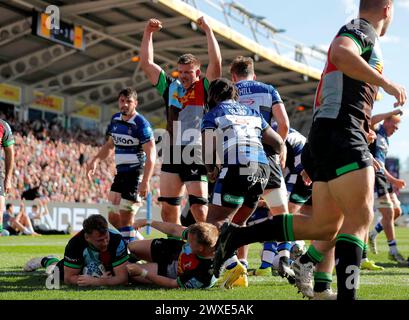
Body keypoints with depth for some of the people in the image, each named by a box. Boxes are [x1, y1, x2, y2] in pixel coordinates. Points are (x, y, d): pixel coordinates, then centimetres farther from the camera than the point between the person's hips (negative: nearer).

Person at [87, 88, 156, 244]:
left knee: (125, 220, -9)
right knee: (113, 219, 8)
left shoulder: (140, 123, -14)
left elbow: (151, 154, -19)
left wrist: (145, 182, -27)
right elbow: (110, 144, 25)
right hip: (120, 173, 8)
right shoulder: (115, 119, 10)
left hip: (136, 174, -8)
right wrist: (95, 160, 10)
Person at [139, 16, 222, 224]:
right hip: (172, 153, 5)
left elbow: (216, 63, -13)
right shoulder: (170, 87, 13)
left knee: (200, 211, -10)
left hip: (197, 155, -5)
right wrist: (148, 33, 7)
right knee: (168, 210, 5)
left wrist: (208, 30, -13)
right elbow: (146, 63, 13)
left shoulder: (205, 88, 2)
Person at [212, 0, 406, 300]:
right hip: (341, 133, -10)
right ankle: (346, 294, -23)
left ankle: (236, 236, 13)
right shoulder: (362, 29, -3)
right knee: (360, 218, -15)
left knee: (323, 226, 8)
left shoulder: (362, 35, 27)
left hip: (328, 136, 10)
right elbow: (340, 53, -28)